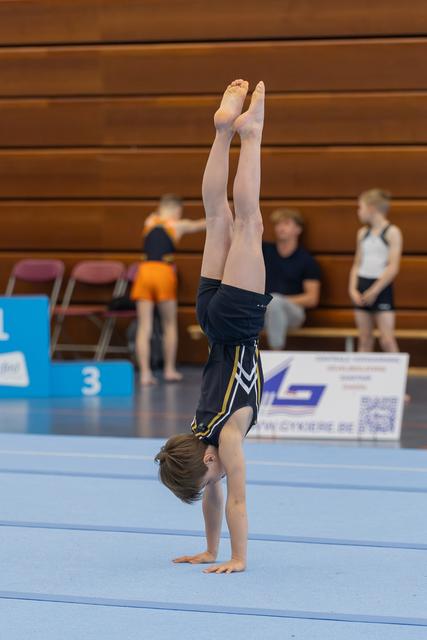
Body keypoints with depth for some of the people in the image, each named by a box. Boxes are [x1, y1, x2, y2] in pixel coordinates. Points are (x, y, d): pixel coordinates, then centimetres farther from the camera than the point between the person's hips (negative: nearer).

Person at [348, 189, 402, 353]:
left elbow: (393, 267, -12)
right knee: (365, 339, 6)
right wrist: (353, 289, -1)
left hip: (381, 288, -6)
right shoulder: (363, 233, 11)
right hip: (362, 288, 6)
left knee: (387, 340, -9)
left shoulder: (392, 232, -7)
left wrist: (374, 291, -14)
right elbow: (357, 264, 13)